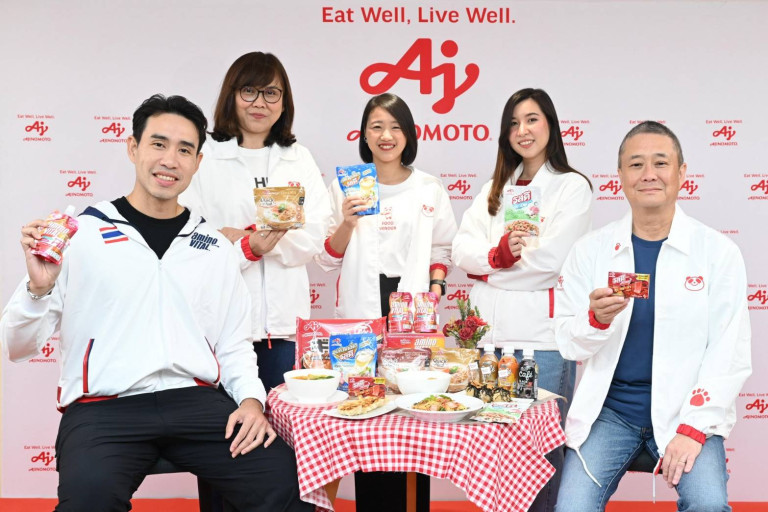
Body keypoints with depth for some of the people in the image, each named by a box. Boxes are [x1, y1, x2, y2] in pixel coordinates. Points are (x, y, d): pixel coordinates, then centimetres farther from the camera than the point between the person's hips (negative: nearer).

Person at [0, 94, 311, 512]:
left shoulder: (215, 248, 14)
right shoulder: (82, 232, 4)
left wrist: (250, 398, -1)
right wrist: (38, 288, -13)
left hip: (196, 400, 2)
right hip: (103, 407, -2)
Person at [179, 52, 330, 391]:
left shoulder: (300, 159, 13)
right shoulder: (203, 157, 1)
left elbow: (313, 237, 2)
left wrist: (245, 236, -12)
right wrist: (248, 248, -20)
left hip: (284, 323, 3)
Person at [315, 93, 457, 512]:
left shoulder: (430, 189, 9)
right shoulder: (345, 186, 6)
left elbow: (443, 248, 15)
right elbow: (328, 259, 6)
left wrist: (436, 284, -2)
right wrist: (346, 223, -10)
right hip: (360, 316, 0)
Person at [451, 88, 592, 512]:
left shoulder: (572, 187, -1)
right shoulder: (494, 189, 16)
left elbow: (550, 258, -13)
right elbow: (462, 249, 5)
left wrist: (486, 266, -3)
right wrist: (498, 254, -15)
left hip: (542, 339, -5)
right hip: (491, 334, 5)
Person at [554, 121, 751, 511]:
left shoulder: (719, 252, -2)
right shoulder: (590, 250, 1)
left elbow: (728, 353, -4)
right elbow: (568, 344, 1)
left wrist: (693, 428, -14)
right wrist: (596, 318, -21)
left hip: (684, 410, -1)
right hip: (608, 409, 1)